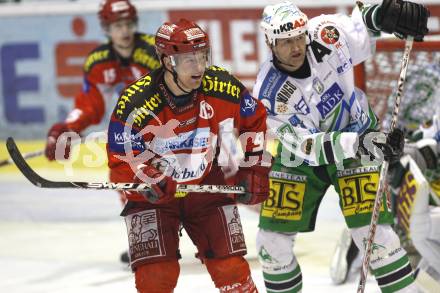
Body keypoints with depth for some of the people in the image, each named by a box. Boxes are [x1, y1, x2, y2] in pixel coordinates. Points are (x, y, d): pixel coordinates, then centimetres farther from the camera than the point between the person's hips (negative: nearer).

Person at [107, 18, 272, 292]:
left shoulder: (223, 87, -15)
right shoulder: (136, 102, -24)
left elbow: (254, 120, 4)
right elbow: (121, 160, -16)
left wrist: (255, 168, 1)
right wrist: (148, 179, -35)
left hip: (208, 185, 3)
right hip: (153, 196, -3)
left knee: (231, 267, -1)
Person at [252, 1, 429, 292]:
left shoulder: (325, 34, -22)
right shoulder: (268, 95, -27)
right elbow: (307, 146, -30)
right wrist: (358, 144, -45)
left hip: (357, 135, 0)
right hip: (300, 156, 0)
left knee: (371, 229, -15)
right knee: (273, 238, -1)